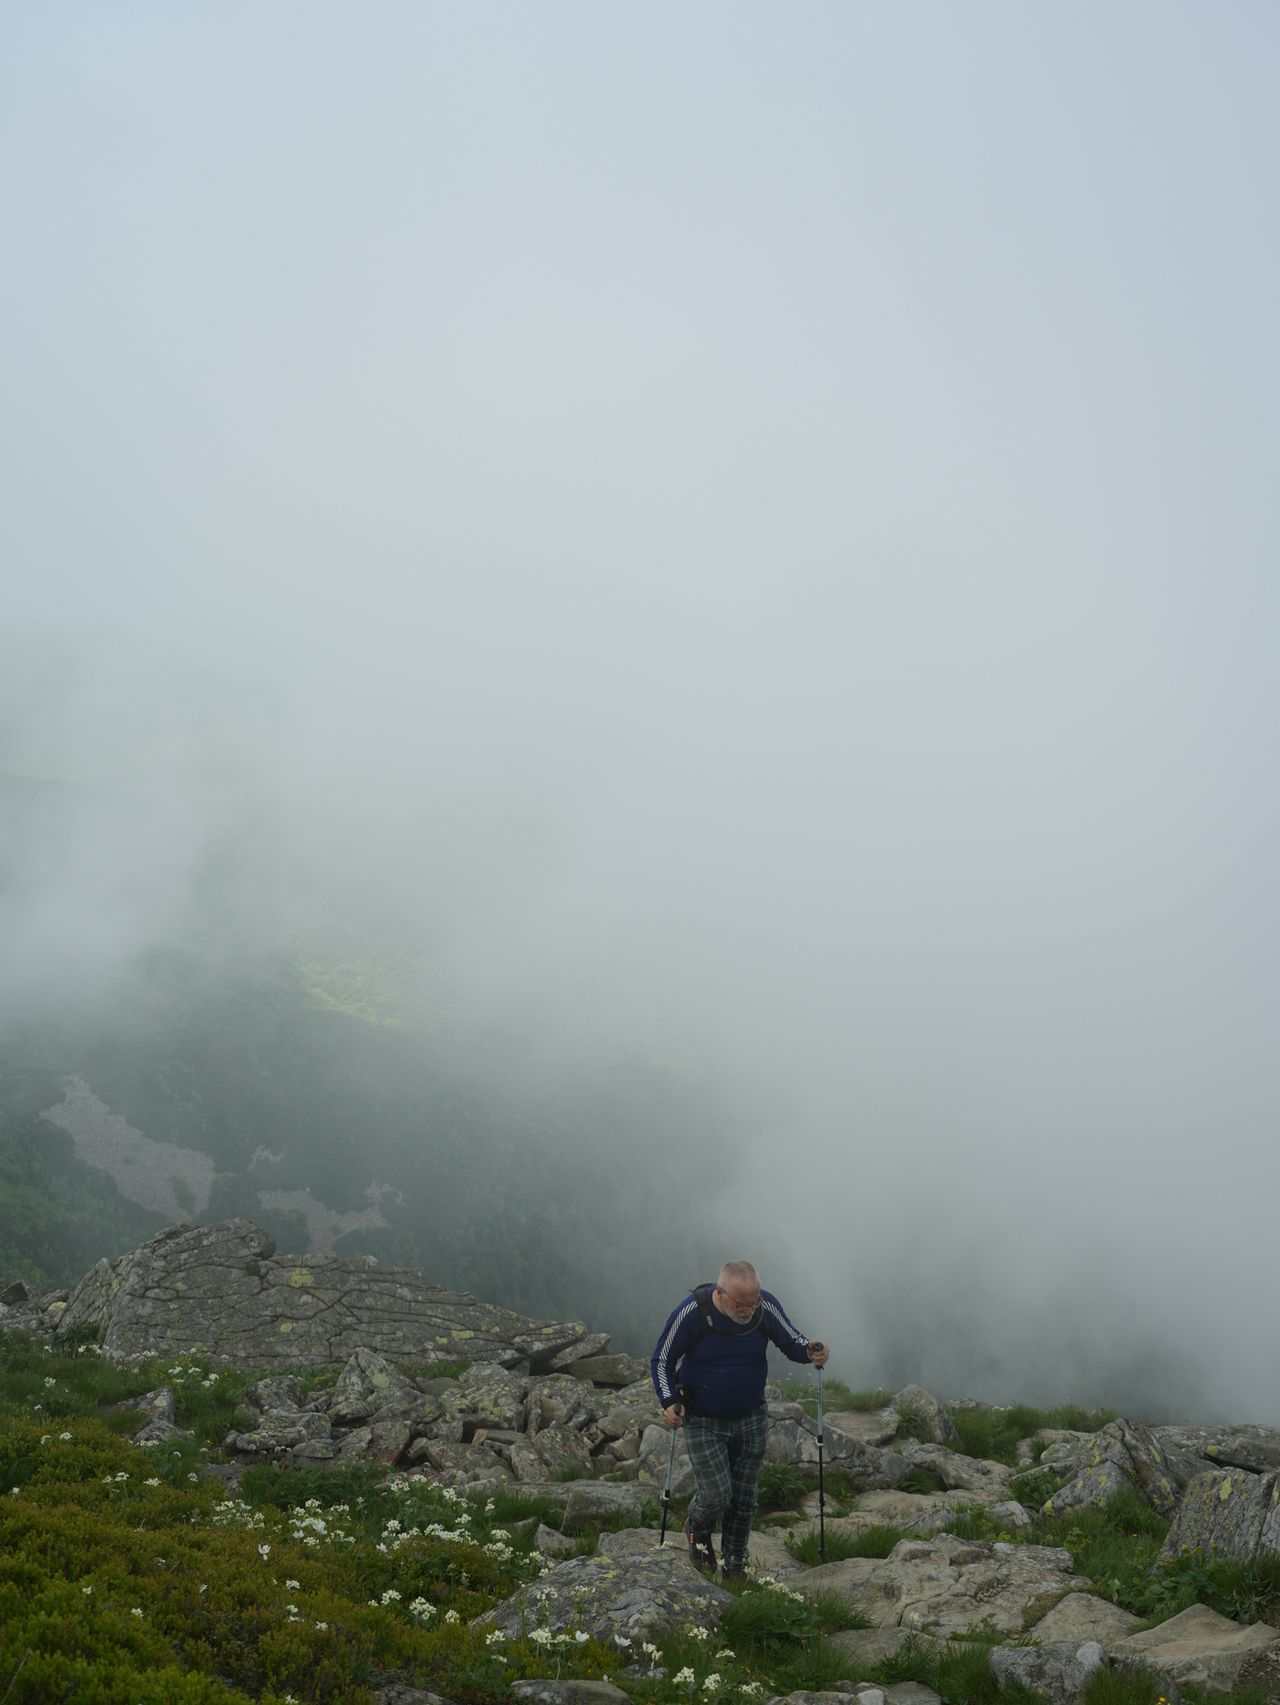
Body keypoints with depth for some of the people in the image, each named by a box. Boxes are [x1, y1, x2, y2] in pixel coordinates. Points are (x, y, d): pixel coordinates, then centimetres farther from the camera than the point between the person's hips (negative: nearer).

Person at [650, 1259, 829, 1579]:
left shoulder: (767, 1307, -17)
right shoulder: (691, 1313, -23)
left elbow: (791, 1341, -1)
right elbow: (661, 1362, -11)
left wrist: (810, 1351, -24)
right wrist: (669, 1402, -25)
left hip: (751, 1420, 3)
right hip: (703, 1422, -3)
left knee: (744, 1499, 11)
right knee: (716, 1496, -8)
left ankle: (734, 1564, 32)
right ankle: (697, 1530, 27)